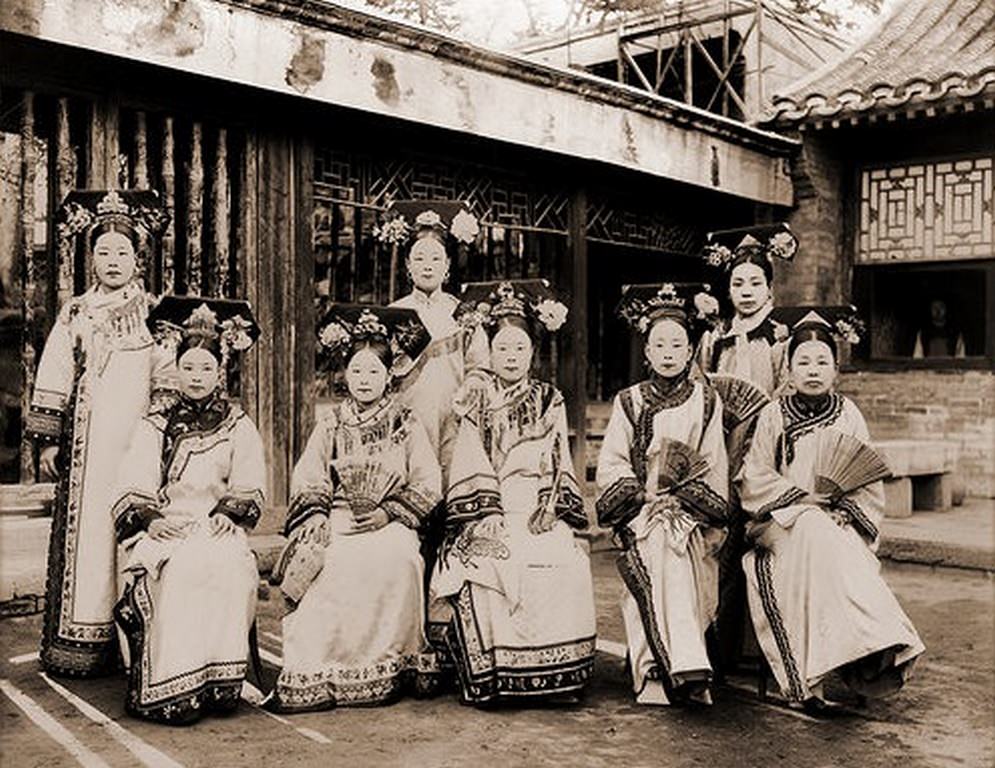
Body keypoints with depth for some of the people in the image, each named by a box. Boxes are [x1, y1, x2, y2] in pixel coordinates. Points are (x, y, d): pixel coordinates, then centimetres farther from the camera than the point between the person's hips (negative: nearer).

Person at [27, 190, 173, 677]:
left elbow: (169, 382, 8)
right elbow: (53, 382, 9)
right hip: (86, 441, 1)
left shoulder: (153, 314, 9)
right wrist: (48, 441, 3)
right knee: (83, 530, -1)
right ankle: (78, 644, 5)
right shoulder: (75, 315, 10)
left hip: (137, 440, 0)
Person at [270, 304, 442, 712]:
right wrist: (314, 515, -11)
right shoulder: (330, 424, 15)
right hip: (338, 521, 1)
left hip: (390, 524, -1)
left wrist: (389, 512, -9)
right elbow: (307, 479, 8)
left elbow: (428, 483, 2)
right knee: (333, 565, -30)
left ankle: (383, 668, -22)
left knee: (391, 560, -33)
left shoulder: (406, 424, 10)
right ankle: (312, 673, -24)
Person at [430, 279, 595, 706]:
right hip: (491, 514, -1)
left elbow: (560, 463, 11)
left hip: (541, 512, 1)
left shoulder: (550, 402, 17)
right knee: (484, 565, -27)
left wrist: (551, 508, -5)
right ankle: (486, 679, -14)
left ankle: (558, 678, -11)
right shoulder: (475, 404, 14)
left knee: (565, 565, -24)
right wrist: (489, 513, -9)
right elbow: (472, 467, 4)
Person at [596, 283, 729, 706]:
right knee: (661, 544, -27)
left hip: (691, 512, 1)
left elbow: (715, 467, 8)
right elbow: (610, 465, 5)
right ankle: (688, 670, -29)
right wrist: (644, 497, -9)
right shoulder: (629, 402, 10)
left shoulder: (707, 401, 12)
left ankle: (658, 671, -17)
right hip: (640, 512, -1)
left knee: (679, 541, -25)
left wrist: (687, 501, -7)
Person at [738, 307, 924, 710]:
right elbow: (755, 480, -1)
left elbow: (868, 485, 6)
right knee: (816, 535, -34)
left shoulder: (848, 415, 7)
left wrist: (846, 513, -12)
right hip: (782, 522, -1)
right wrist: (803, 500, -12)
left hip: (840, 524, 1)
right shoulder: (773, 416, 3)